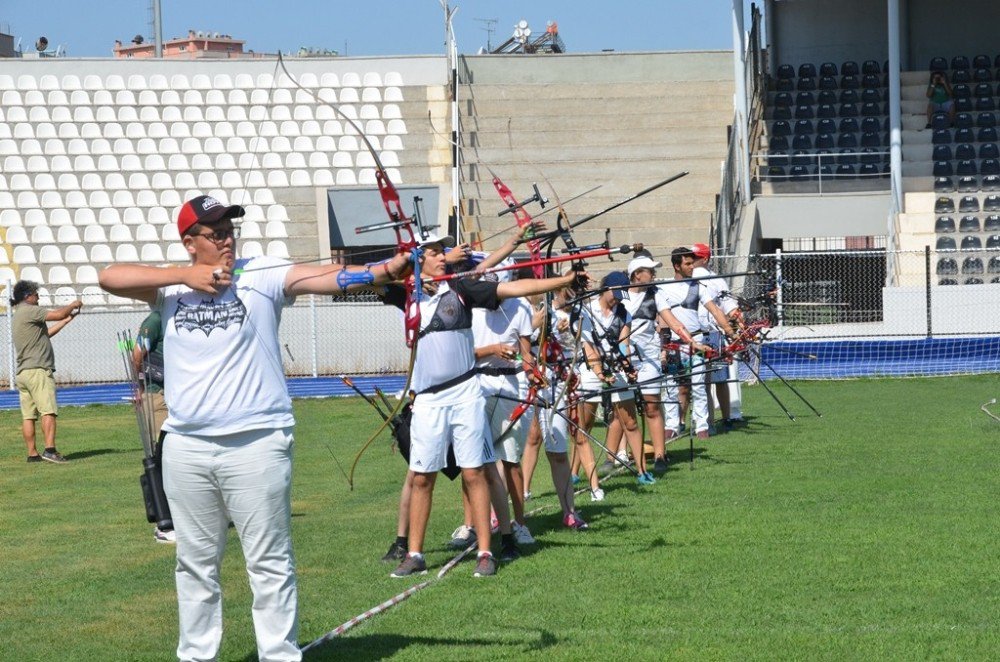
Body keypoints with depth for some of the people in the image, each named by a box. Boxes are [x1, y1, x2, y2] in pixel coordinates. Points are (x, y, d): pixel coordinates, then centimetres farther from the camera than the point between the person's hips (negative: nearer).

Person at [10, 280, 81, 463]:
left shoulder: (18, 316, 22)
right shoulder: (29, 311, -7)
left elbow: (46, 333, 26)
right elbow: (58, 314, -11)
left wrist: (67, 319, 27)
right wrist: (73, 305, 7)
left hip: (22, 373, 10)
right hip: (38, 370, -10)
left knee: (28, 415, 5)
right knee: (48, 411, -14)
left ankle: (32, 453, 4)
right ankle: (50, 449, -24)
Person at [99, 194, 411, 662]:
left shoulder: (263, 276, -3)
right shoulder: (171, 286, 6)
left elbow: (328, 277, -15)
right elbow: (111, 277, -7)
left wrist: (383, 271, -33)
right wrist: (186, 276, -13)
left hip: (257, 443, -3)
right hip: (187, 446, 3)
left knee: (270, 564, 0)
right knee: (195, 563, 14)